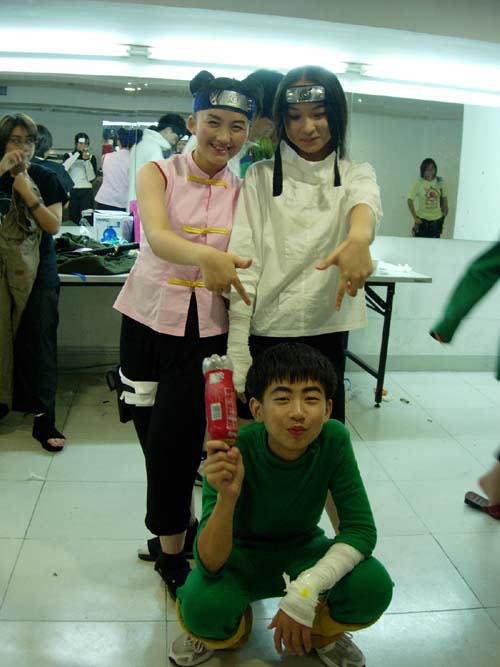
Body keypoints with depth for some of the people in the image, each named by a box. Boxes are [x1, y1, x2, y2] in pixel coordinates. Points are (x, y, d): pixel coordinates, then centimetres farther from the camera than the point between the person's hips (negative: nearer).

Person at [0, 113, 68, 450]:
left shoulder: (46, 178, 2)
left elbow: (54, 225, -5)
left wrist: (30, 196, -17)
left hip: (38, 271, -1)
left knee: (39, 341, -1)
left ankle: (44, 418, 4)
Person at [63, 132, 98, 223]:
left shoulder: (92, 157, 9)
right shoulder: (68, 156, 9)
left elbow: (91, 177, -3)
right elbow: (64, 168, -15)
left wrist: (87, 160, -12)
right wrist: (77, 153, -13)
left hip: (86, 192, 0)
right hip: (72, 192, 0)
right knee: (73, 220, 0)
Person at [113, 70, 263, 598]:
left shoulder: (243, 192, 4)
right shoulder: (158, 174, -3)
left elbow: (247, 263, 4)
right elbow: (157, 236, -23)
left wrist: (226, 269, -18)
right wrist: (206, 256, -42)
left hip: (205, 332, 0)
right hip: (149, 321, 0)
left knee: (172, 443, 0)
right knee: (154, 439, 9)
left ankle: (172, 545, 24)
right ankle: (176, 528, 33)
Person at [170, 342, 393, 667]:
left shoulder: (334, 439, -23)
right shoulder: (233, 453, -30)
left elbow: (361, 528, -20)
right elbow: (210, 565, -32)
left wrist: (306, 589, -34)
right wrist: (227, 496, -52)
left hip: (302, 551, 2)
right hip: (241, 555, -2)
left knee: (374, 586, -25)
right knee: (201, 604, -33)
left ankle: (320, 632, 10)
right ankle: (229, 631, 6)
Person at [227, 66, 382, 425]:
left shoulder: (356, 174, 8)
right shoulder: (261, 176, 4)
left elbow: (365, 201, -18)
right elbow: (243, 267, -4)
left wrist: (359, 236, -43)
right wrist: (237, 356, -12)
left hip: (326, 335, 1)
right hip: (264, 335, -1)